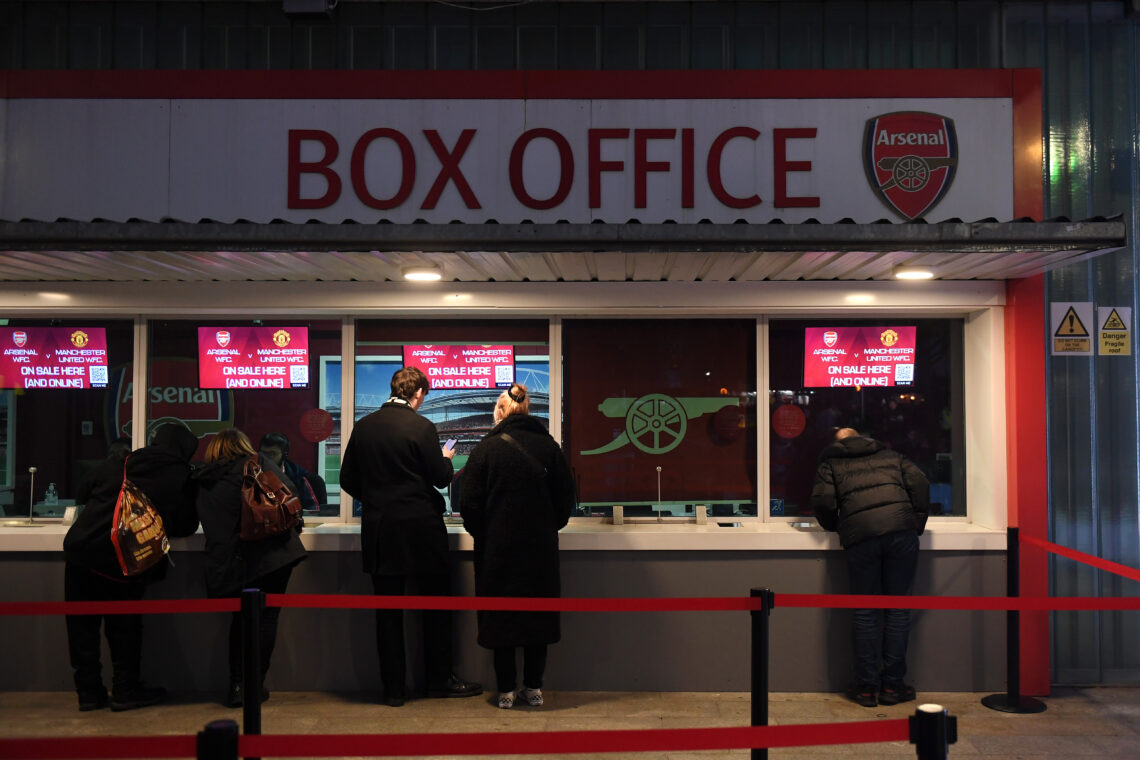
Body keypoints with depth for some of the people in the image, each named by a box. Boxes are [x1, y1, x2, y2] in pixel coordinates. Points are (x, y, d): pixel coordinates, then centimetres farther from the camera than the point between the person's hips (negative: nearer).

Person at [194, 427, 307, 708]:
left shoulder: (204, 481, 11)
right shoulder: (258, 463, 3)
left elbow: (210, 524, 12)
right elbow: (288, 492, -3)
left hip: (227, 561, 3)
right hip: (271, 552, -3)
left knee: (241, 618, 19)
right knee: (266, 618, 7)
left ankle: (236, 686, 15)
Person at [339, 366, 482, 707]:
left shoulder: (363, 426, 3)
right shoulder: (421, 427, -12)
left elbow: (348, 479, 7)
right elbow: (441, 477, -9)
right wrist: (446, 459, 12)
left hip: (378, 531, 4)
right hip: (420, 529, -4)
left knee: (388, 611, 9)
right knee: (436, 605, 11)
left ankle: (393, 688, 13)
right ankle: (440, 680, 18)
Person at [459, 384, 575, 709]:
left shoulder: (487, 448, -8)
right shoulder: (549, 446, -1)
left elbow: (470, 503, -7)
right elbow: (566, 497, 4)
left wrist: (482, 533, 8)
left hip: (498, 547, -2)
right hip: (541, 547, 2)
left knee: (500, 616, 7)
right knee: (538, 612, 12)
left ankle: (506, 690, 11)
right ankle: (534, 688, 16)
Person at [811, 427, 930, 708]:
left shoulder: (830, 464, 20)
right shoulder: (890, 455, 27)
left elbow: (823, 501, 5)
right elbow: (919, 482, 13)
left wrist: (834, 526, 23)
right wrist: (917, 523, 16)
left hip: (860, 536, -1)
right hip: (901, 530, 2)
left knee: (865, 613, 6)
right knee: (898, 608, 7)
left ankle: (866, 687, 8)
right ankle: (892, 685, 11)